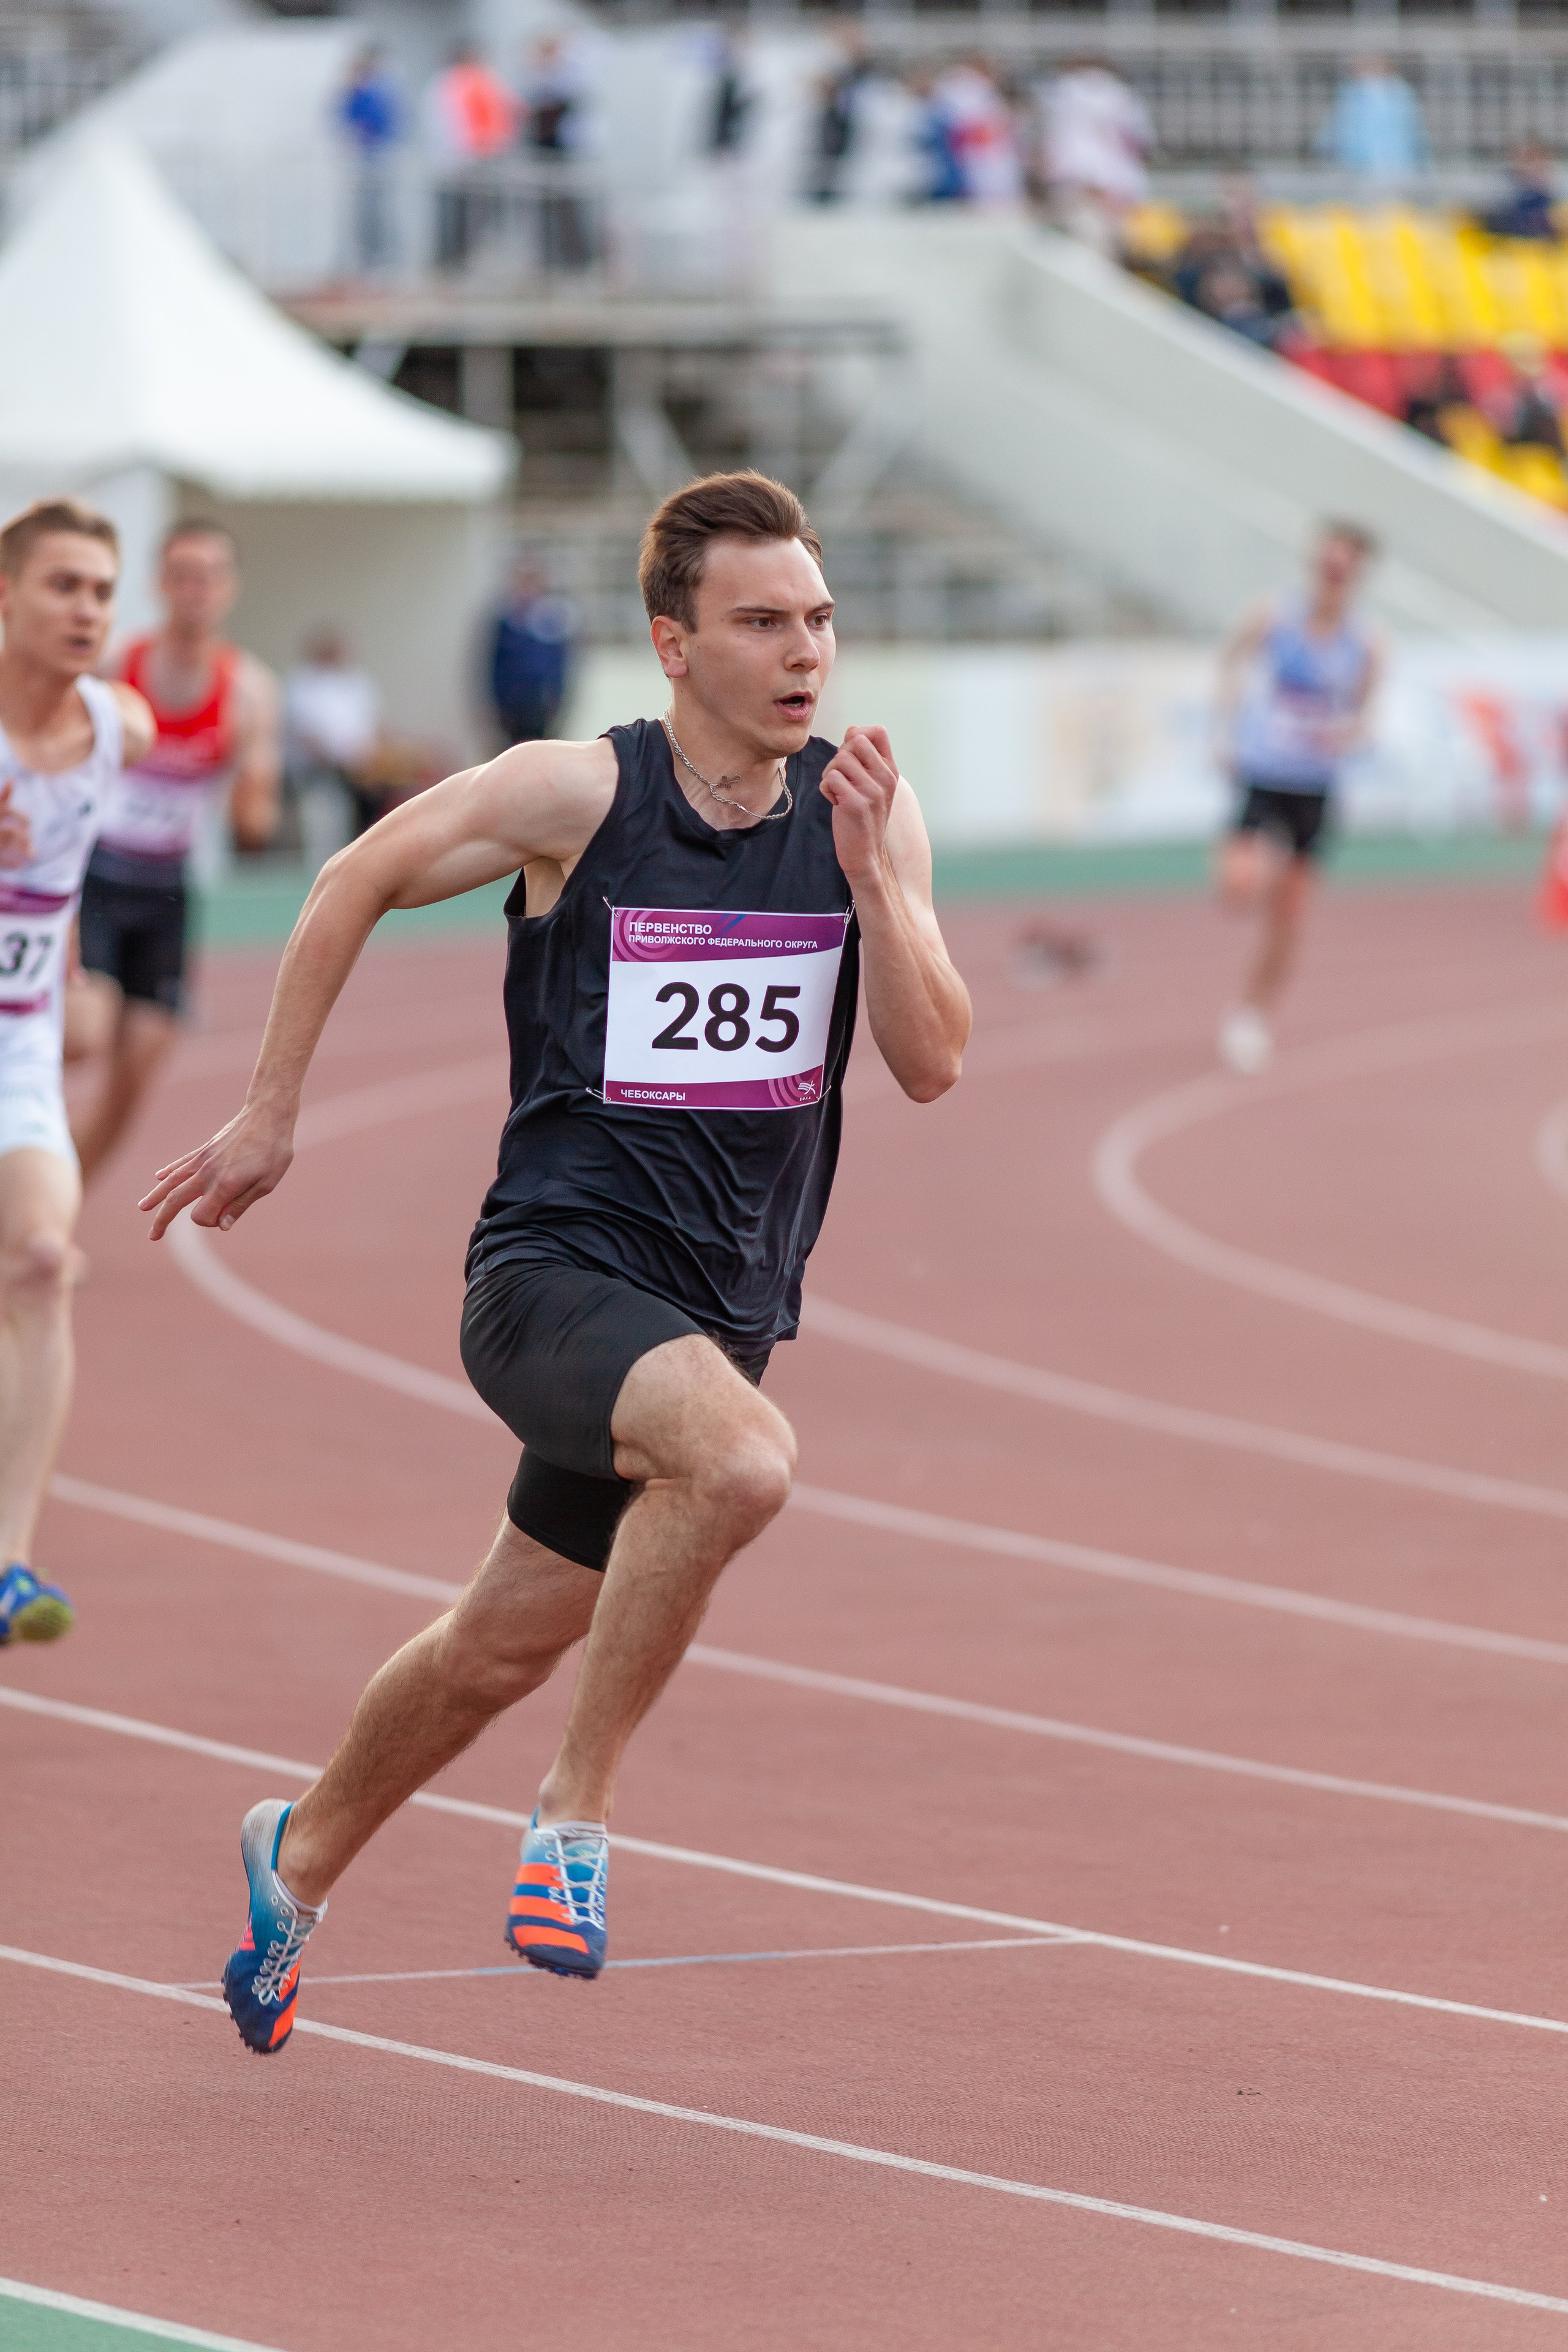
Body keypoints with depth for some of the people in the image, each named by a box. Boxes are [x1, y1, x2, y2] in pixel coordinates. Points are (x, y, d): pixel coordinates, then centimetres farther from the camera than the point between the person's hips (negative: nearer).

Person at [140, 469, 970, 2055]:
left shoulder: (866, 817, 0)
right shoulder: (576, 797, -10)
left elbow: (931, 1065, -4)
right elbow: (357, 885, 4)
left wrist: (869, 878, -18)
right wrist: (269, 1118, 7)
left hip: (724, 1308, 5)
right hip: (558, 1266, -5)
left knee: (505, 1645, 17)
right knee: (743, 1456, -34)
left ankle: (303, 1856, 44)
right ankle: (573, 1812, -18)